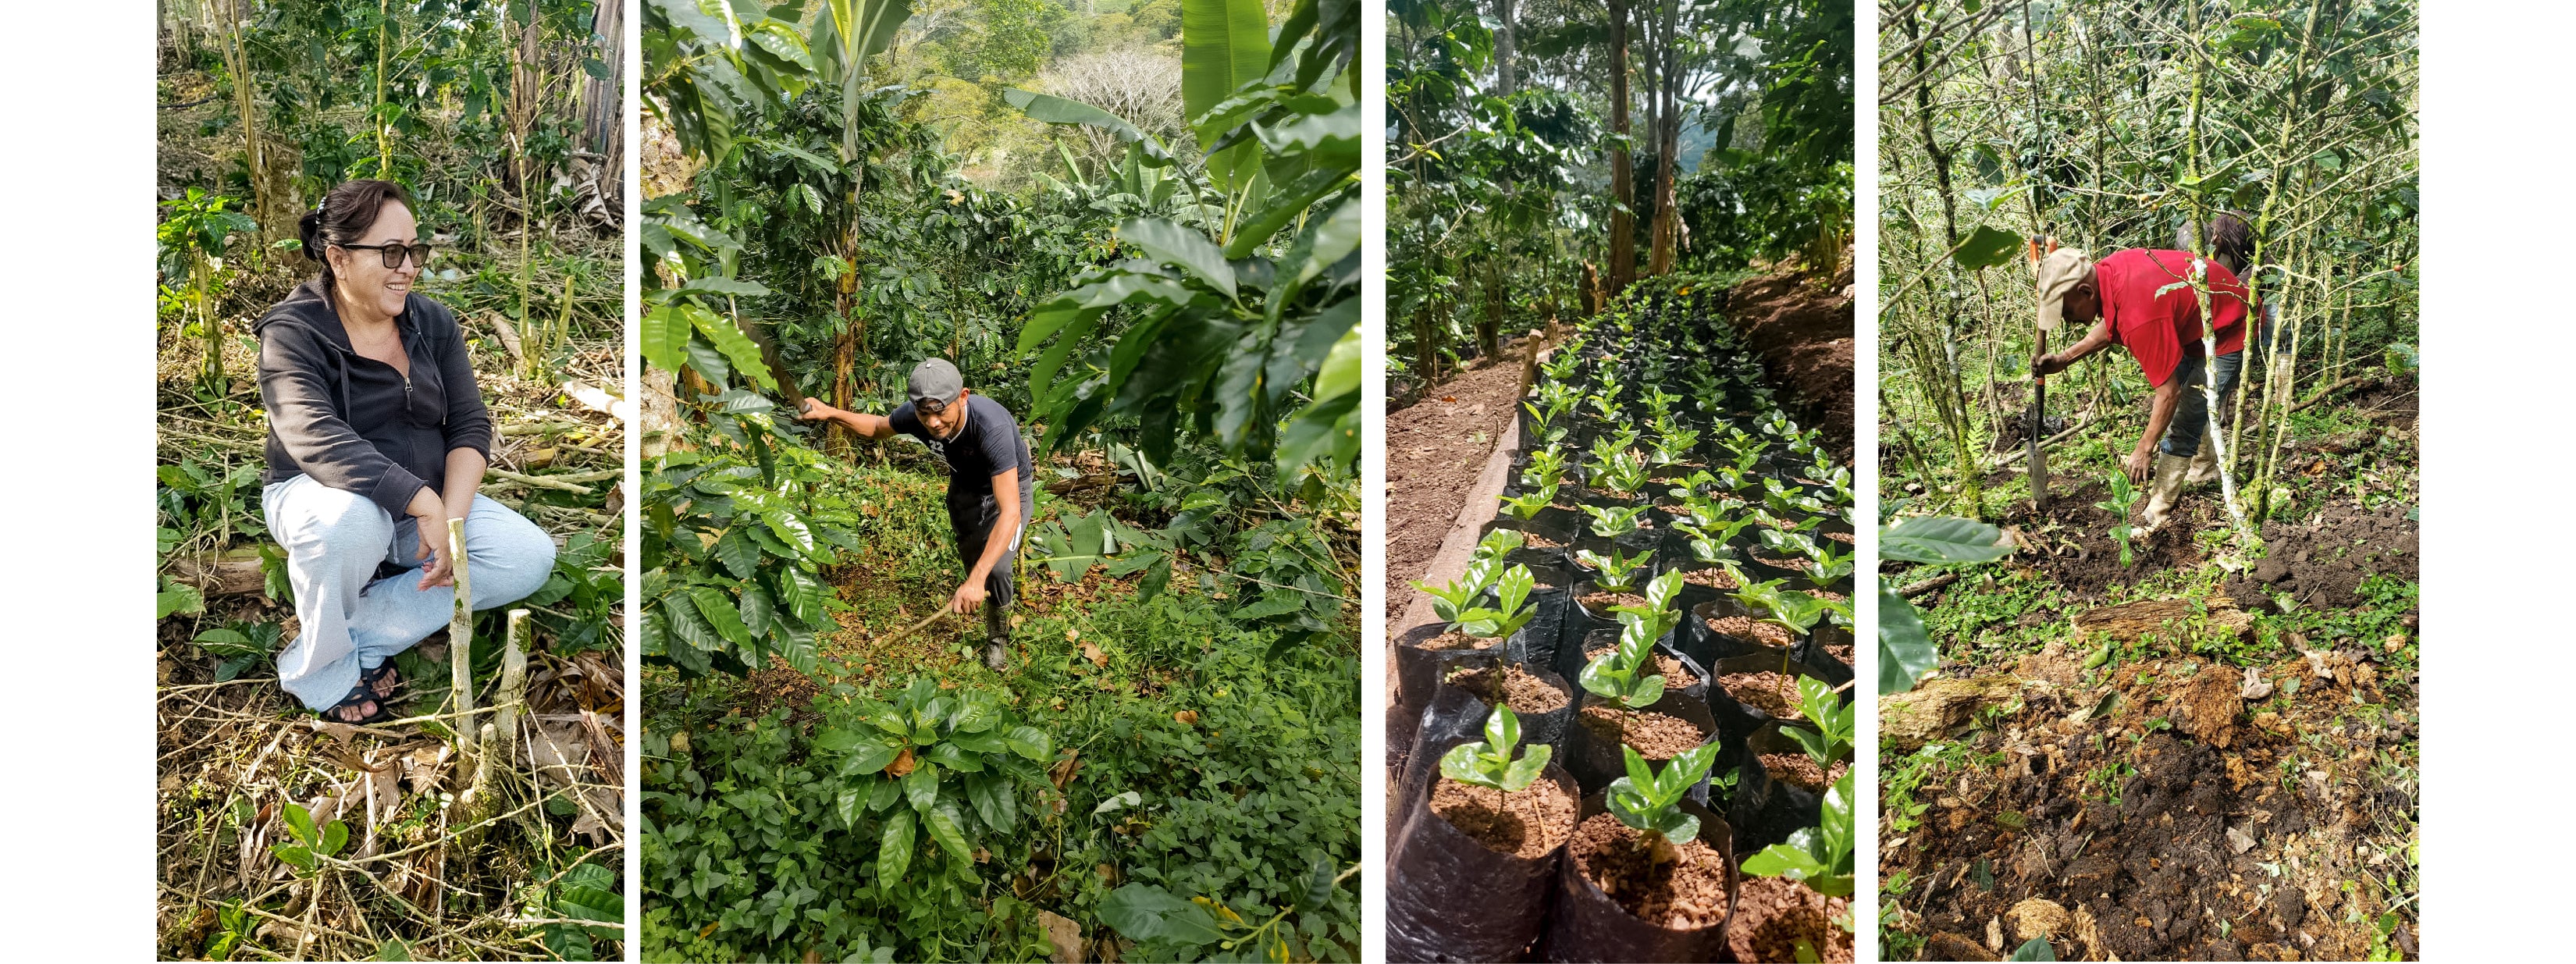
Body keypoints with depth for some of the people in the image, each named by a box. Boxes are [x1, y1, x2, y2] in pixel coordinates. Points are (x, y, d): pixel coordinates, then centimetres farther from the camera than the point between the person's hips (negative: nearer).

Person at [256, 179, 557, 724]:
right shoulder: (293, 332, -14)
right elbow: (317, 439, -30)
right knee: (351, 520, -40)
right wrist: (425, 506, -39)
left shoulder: (433, 323, 3)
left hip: (429, 499, 5)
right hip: (322, 495, -5)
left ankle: (358, 637, -13)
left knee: (532, 558, -17)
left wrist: (451, 519, -21)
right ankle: (326, 667, -12)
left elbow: (470, 425, -3)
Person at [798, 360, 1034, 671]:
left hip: (1010, 488, -5)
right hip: (964, 487, 5)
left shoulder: (991, 427, -46)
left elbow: (1010, 513, -50)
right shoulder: (914, 415, -29)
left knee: (995, 567, -21)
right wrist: (830, 413, -21)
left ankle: (998, 634, 8)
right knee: (971, 559, 17)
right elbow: (877, 427, -2)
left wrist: (977, 579, -57)